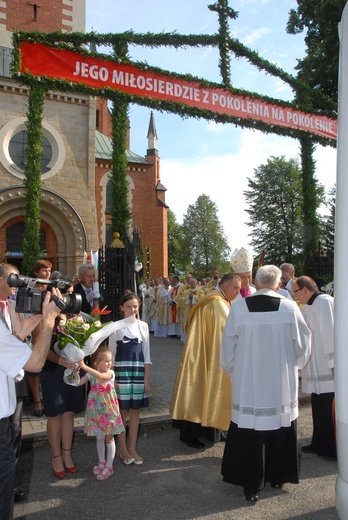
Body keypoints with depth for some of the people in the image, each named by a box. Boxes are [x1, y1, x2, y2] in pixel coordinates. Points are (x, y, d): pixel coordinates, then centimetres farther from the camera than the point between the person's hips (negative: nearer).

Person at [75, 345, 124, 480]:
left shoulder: (110, 373, -16)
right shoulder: (91, 374, -5)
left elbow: (102, 376, -39)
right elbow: (76, 383, -8)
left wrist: (85, 367, -44)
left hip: (108, 411, -3)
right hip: (95, 411, 3)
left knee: (109, 438, 7)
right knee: (99, 438, 17)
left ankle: (109, 466, 20)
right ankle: (101, 462, 35)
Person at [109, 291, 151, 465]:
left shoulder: (143, 326, 5)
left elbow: (146, 354, 7)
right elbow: (111, 353, 0)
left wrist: (146, 377, 4)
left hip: (139, 371, 2)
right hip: (122, 370, -2)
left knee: (135, 410, 8)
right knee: (122, 410, 5)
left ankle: (132, 448, 20)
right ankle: (123, 449, 19)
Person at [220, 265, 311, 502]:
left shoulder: (239, 308, -10)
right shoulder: (290, 307, -9)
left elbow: (228, 347, -3)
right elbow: (303, 345, -1)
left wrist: (234, 371, 14)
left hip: (247, 385, -1)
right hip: (282, 385, 1)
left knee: (249, 432, 10)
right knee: (281, 428, 19)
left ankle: (251, 485, 20)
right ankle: (278, 476, 36)